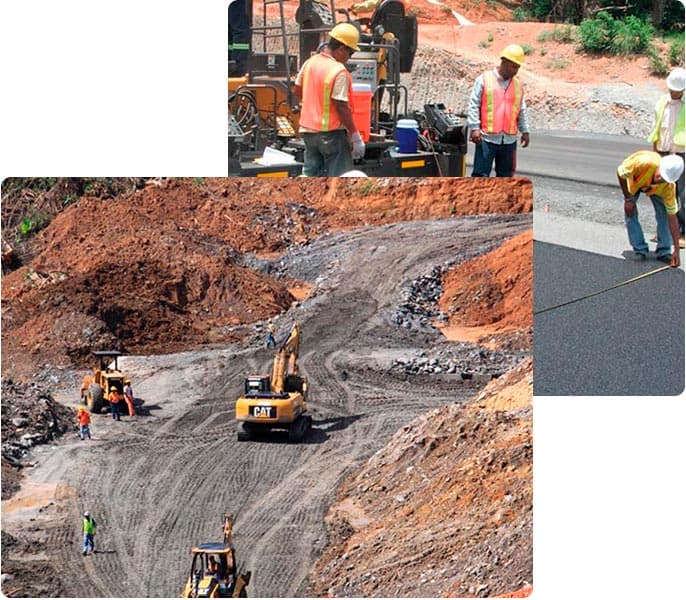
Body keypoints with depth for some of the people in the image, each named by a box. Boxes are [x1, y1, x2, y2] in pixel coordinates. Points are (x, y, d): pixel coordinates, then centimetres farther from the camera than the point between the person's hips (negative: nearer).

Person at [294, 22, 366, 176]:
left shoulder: (309, 63, 3)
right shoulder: (339, 71, -19)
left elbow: (298, 91, 15)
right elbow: (342, 107, -20)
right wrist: (355, 135, -15)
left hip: (308, 130, 7)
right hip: (332, 133, -7)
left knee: (310, 173, 13)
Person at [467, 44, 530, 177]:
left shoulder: (518, 85, 13)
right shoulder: (484, 79, -1)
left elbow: (522, 111, 20)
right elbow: (473, 105, -3)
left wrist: (525, 131, 15)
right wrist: (474, 128, -11)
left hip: (509, 139, 5)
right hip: (487, 137, -5)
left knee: (505, 175, 10)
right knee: (481, 174, -6)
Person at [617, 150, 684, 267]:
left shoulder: (669, 186, -37)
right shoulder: (644, 162, -47)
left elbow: (672, 217, -30)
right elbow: (620, 172, -27)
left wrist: (676, 250, -31)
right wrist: (628, 199, -23)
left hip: (654, 187, 1)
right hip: (632, 179, -1)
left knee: (663, 212, -13)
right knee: (630, 212, -13)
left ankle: (664, 252, -1)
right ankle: (640, 250, -1)